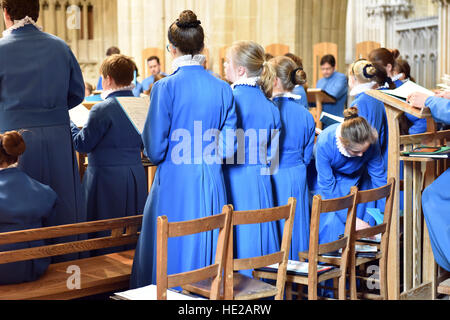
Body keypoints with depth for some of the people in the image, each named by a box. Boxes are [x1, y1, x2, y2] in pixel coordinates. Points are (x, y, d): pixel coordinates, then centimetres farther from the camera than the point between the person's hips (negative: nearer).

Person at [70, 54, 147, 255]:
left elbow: (82, 144, -9)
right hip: (136, 176, 7)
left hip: (107, 179, -7)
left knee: (104, 234, 1)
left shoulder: (103, 109, -15)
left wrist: (70, 124, 6)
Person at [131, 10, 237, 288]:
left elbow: (155, 150, -10)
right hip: (212, 183, 4)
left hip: (175, 183, -4)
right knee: (208, 254, 14)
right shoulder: (223, 89, 1)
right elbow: (228, 148, 4)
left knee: (171, 260, 7)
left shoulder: (165, 87, -10)